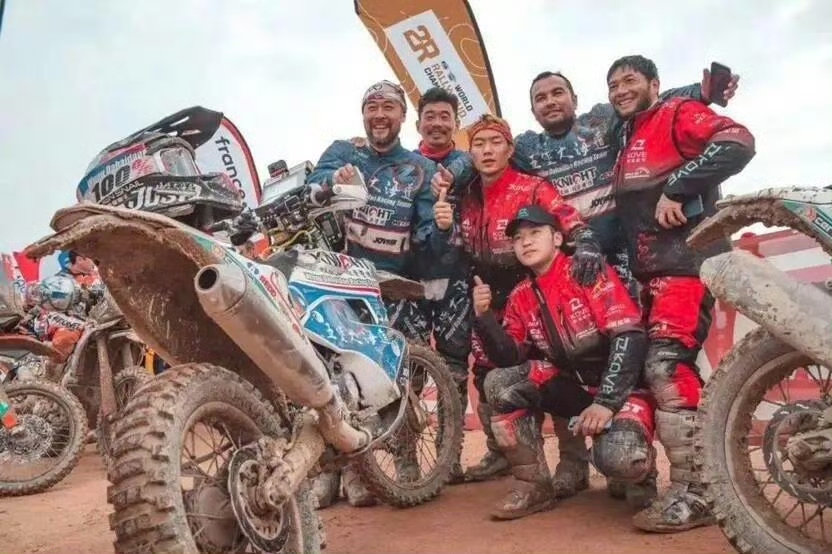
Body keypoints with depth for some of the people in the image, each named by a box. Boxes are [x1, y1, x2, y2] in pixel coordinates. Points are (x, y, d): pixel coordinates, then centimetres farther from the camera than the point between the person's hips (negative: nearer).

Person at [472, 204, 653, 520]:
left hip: (621, 383, -5)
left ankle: (639, 470, 8)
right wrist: (484, 316, -14)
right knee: (499, 383, -15)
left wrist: (607, 402, -28)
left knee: (617, 457, -34)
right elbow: (510, 360, 0)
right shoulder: (520, 297, 5)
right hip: (573, 384, 6)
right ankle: (534, 486, -4)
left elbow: (630, 336, -21)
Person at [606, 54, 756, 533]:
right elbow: (623, 207, 26)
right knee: (675, 366, 8)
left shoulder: (678, 114, 0)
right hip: (652, 270, 9)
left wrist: (675, 188, -20)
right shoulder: (625, 142, 24)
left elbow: (738, 143, -18)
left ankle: (694, 492, -16)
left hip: (687, 259, -9)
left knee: (666, 364, -20)